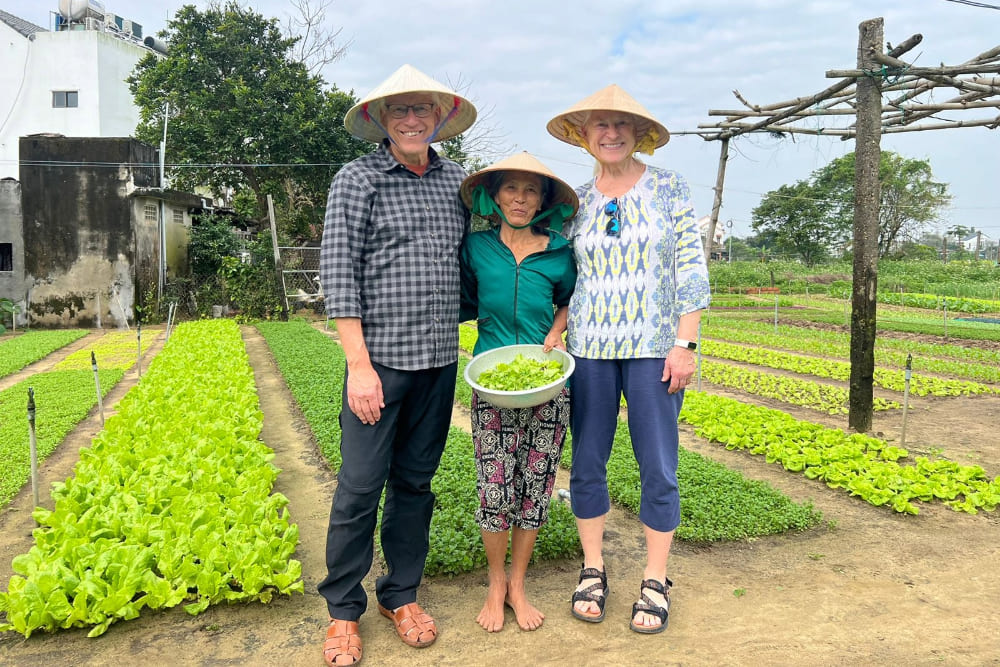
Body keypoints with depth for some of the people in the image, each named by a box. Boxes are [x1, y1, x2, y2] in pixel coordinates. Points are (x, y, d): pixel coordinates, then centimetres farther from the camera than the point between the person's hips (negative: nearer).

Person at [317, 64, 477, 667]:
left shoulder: (457, 180, 11)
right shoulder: (358, 179, -3)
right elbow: (338, 273, -8)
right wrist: (359, 364, -14)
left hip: (440, 360, 4)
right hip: (380, 358, -4)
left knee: (416, 482, 13)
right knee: (361, 486, 1)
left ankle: (402, 594, 30)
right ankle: (344, 610, 20)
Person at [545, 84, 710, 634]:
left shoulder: (669, 188, 1)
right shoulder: (575, 201, 8)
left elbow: (690, 268, -2)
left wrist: (685, 344, -9)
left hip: (652, 346, -2)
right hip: (589, 349, 3)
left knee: (658, 468, 3)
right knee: (586, 463, 7)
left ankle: (655, 583, 19)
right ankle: (593, 572, 25)